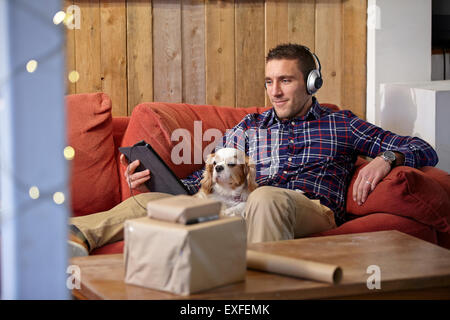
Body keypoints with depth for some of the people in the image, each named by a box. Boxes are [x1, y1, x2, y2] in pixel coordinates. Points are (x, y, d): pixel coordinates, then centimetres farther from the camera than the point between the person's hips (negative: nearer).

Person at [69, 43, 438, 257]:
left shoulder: (342, 124, 20)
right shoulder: (250, 127, 28)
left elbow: (424, 151, 16)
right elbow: (203, 180, 23)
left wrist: (386, 157, -7)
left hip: (312, 210, -3)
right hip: (243, 207, 3)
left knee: (265, 197, -40)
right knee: (152, 199, -20)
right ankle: (72, 235, -39)